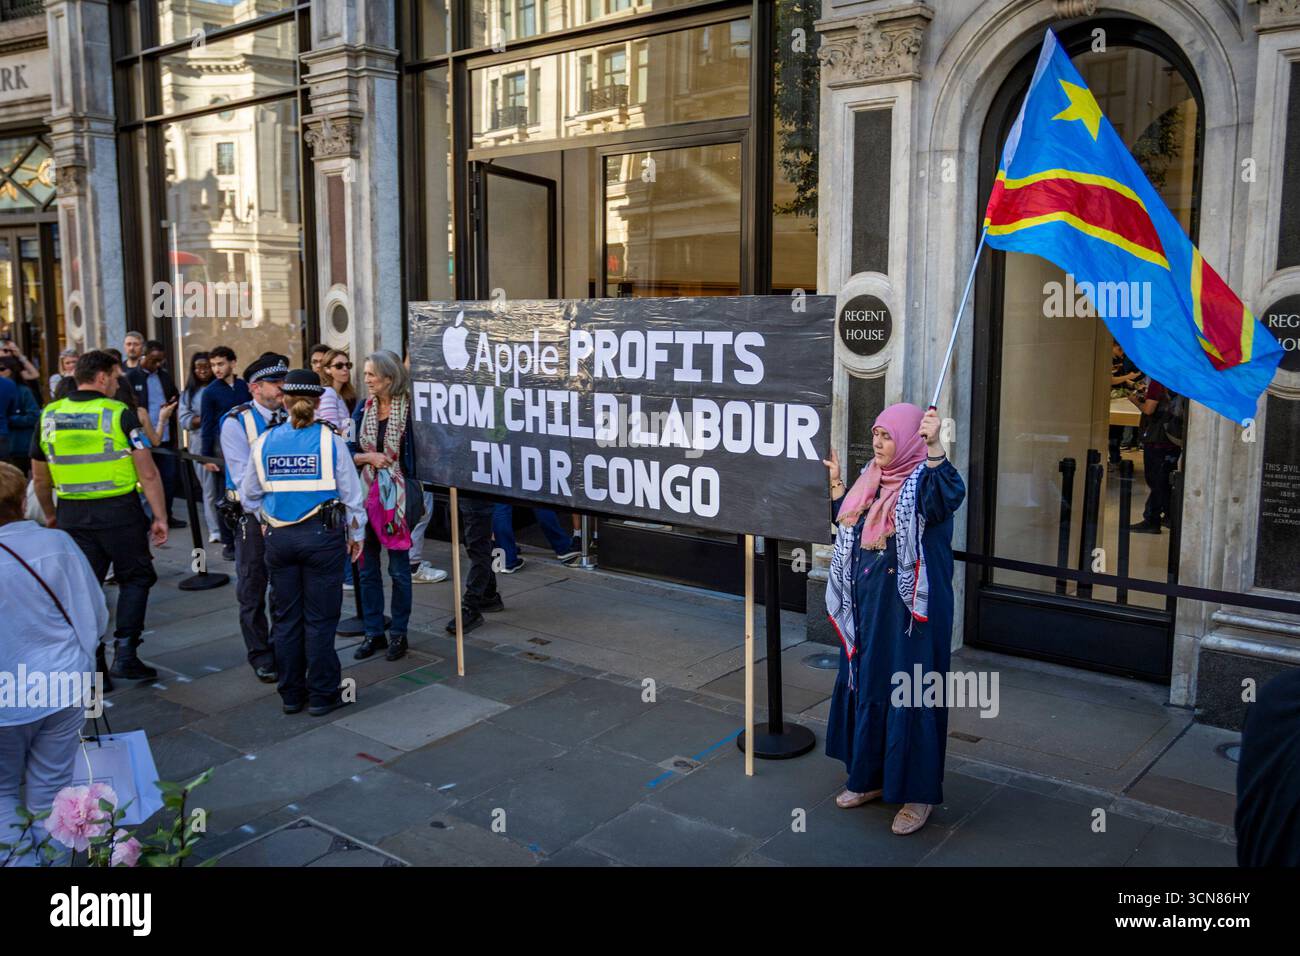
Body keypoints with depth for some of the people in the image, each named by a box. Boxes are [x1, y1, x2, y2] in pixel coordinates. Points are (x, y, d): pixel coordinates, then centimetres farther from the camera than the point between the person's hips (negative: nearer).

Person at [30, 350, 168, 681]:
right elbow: (148, 473, -11)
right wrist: (160, 518, -6)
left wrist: (50, 516, 26)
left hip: (72, 514, 4)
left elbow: (40, 479, 13)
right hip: (119, 511, -4)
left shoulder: (48, 417, 5)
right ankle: (125, 654, 4)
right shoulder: (120, 414, -8)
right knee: (135, 579, 12)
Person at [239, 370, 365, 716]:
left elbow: (248, 495, 10)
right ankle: (322, 695, 13)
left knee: (286, 617, 13)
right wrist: (356, 533, 10)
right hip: (322, 535, -3)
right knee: (320, 618, 5)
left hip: (279, 538, 3)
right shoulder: (330, 439, -7)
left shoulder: (264, 441, 1)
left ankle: (291, 694, 23)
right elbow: (351, 492, -2)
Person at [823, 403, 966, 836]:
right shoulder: (871, 478, 9)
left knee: (908, 691, 0)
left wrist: (935, 447, -47)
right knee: (865, 684, 15)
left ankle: (919, 792, 14)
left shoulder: (923, 480, -13)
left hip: (909, 606, -8)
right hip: (867, 603, 8)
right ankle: (870, 776, 31)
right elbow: (847, 523, 19)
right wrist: (835, 482, 12)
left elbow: (949, 499, -37)